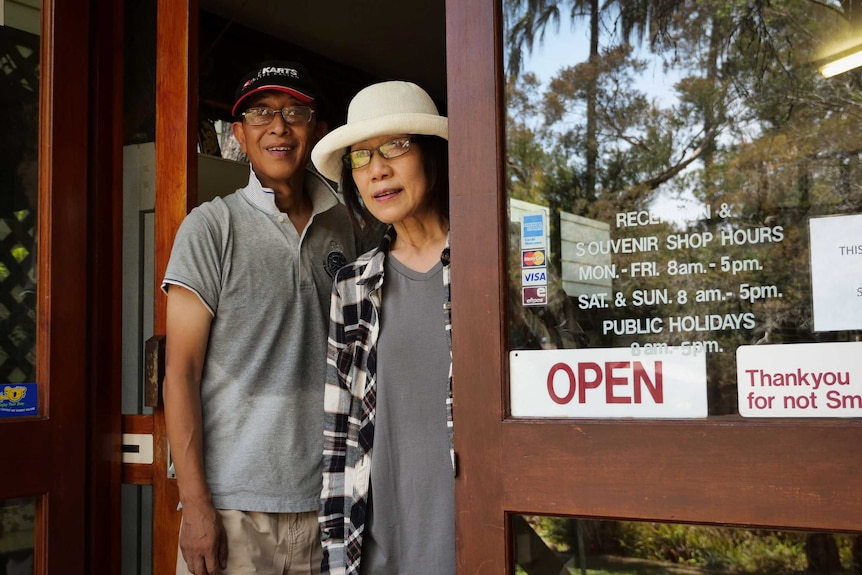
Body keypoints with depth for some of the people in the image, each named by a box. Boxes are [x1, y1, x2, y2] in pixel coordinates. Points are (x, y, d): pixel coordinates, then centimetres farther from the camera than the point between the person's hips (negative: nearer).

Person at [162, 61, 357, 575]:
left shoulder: (339, 224, 10)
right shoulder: (213, 225, -3)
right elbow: (180, 370, -6)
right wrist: (195, 503, -12)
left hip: (326, 497, 4)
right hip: (235, 506, -4)